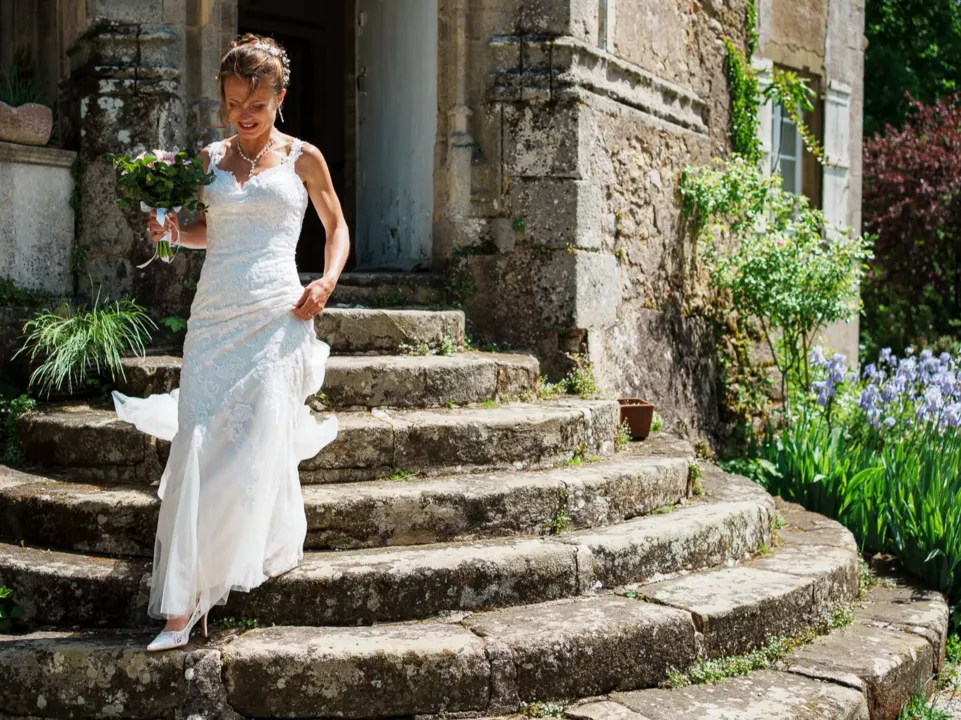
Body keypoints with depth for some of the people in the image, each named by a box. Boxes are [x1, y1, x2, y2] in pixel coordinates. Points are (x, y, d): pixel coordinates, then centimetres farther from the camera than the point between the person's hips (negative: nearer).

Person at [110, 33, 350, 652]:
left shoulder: (303, 158, 6)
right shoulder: (209, 158, 13)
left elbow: (337, 227, 14)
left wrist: (327, 283, -2)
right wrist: (172, 229, 3)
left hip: (277, 313, -2)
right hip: (214, 315, 3)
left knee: (262, 443, -6)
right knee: (198, 444, -5)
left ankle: (277, 548, 20)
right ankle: (183, 606, 3)